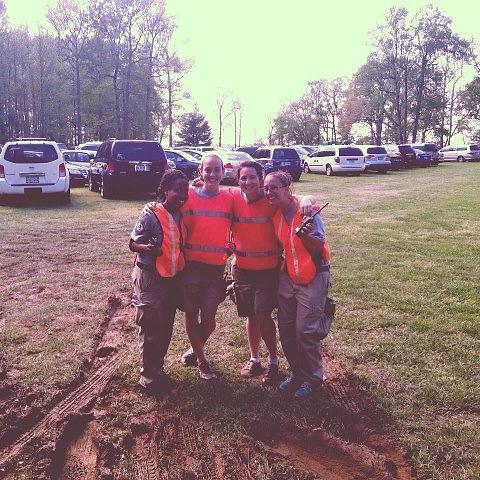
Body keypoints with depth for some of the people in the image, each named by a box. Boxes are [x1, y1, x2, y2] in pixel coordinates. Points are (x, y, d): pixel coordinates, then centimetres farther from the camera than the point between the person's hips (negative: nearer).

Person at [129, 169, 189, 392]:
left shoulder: (182, 215, 3)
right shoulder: (150, 215, -15)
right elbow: (133, 244, -9)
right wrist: (148, 247, -28)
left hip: (173, 277, 6)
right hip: (150, 277, -6)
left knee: (166, 326, 14)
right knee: (151, 326, -1)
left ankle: (157, 367, 31)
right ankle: (148, 373, 14)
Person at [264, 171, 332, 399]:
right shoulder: (275, 213, 2)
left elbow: (319, 248, -20)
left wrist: (304, 234, -37)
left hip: (313, 276, -6)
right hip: (288, 276, 7)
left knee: (306, 331, -4)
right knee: (286, 329, 10)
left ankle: (313, 378, 16)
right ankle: (297, 373, 28)